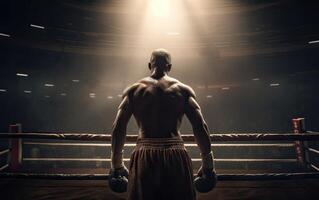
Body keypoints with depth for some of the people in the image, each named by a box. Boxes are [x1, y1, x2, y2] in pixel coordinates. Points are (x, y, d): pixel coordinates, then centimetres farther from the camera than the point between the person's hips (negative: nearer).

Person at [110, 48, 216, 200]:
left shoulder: (134, 90, 8)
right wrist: (208, 165, 8)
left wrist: (117, 166, 12)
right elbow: (200, 128, -1)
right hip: (176, 157, 0)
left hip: (144, 158, 1)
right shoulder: (183, 89, 7)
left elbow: (118, 128, 2)